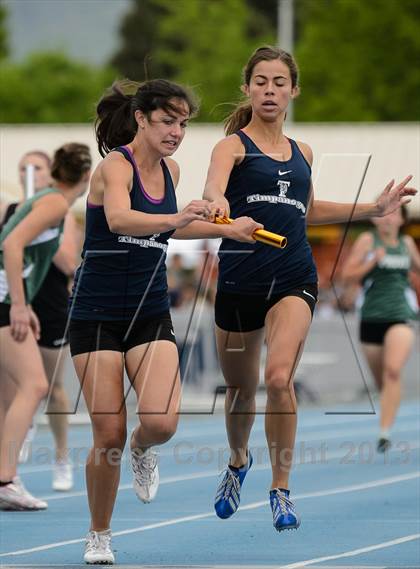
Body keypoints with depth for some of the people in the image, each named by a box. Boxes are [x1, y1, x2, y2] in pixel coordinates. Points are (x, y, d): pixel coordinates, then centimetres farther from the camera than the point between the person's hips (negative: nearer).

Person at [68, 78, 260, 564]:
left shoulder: (170, 169, 6)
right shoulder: (116, 164, -16)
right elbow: (119, 218, -39)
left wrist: (228, 229, 21)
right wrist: (175, 219, -54)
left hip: (151, 314, 5)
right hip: (96, 314, -5)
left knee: (161, 422, -17)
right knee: (109, 436, -6)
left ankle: (141, 450, 20)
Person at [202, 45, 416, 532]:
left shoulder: (301, 153, 14)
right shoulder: (233, 145, -1)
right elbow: (213, 186, -24)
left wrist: (376, 207, 27)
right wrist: (218, 202, -48)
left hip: (294, 277, 2)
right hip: (240, 276, -2)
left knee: (279, 378, -20)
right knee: (240, 388, 13)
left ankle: (281, 488, -7)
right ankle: (238, 462, 44)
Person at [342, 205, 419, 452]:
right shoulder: (368, 240, 2)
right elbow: (348, 275, -4)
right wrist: (373, 260, -16)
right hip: (372, 318, 0)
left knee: (393, 370, -23)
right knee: (381, 381, 8)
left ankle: (385, 432, -27)